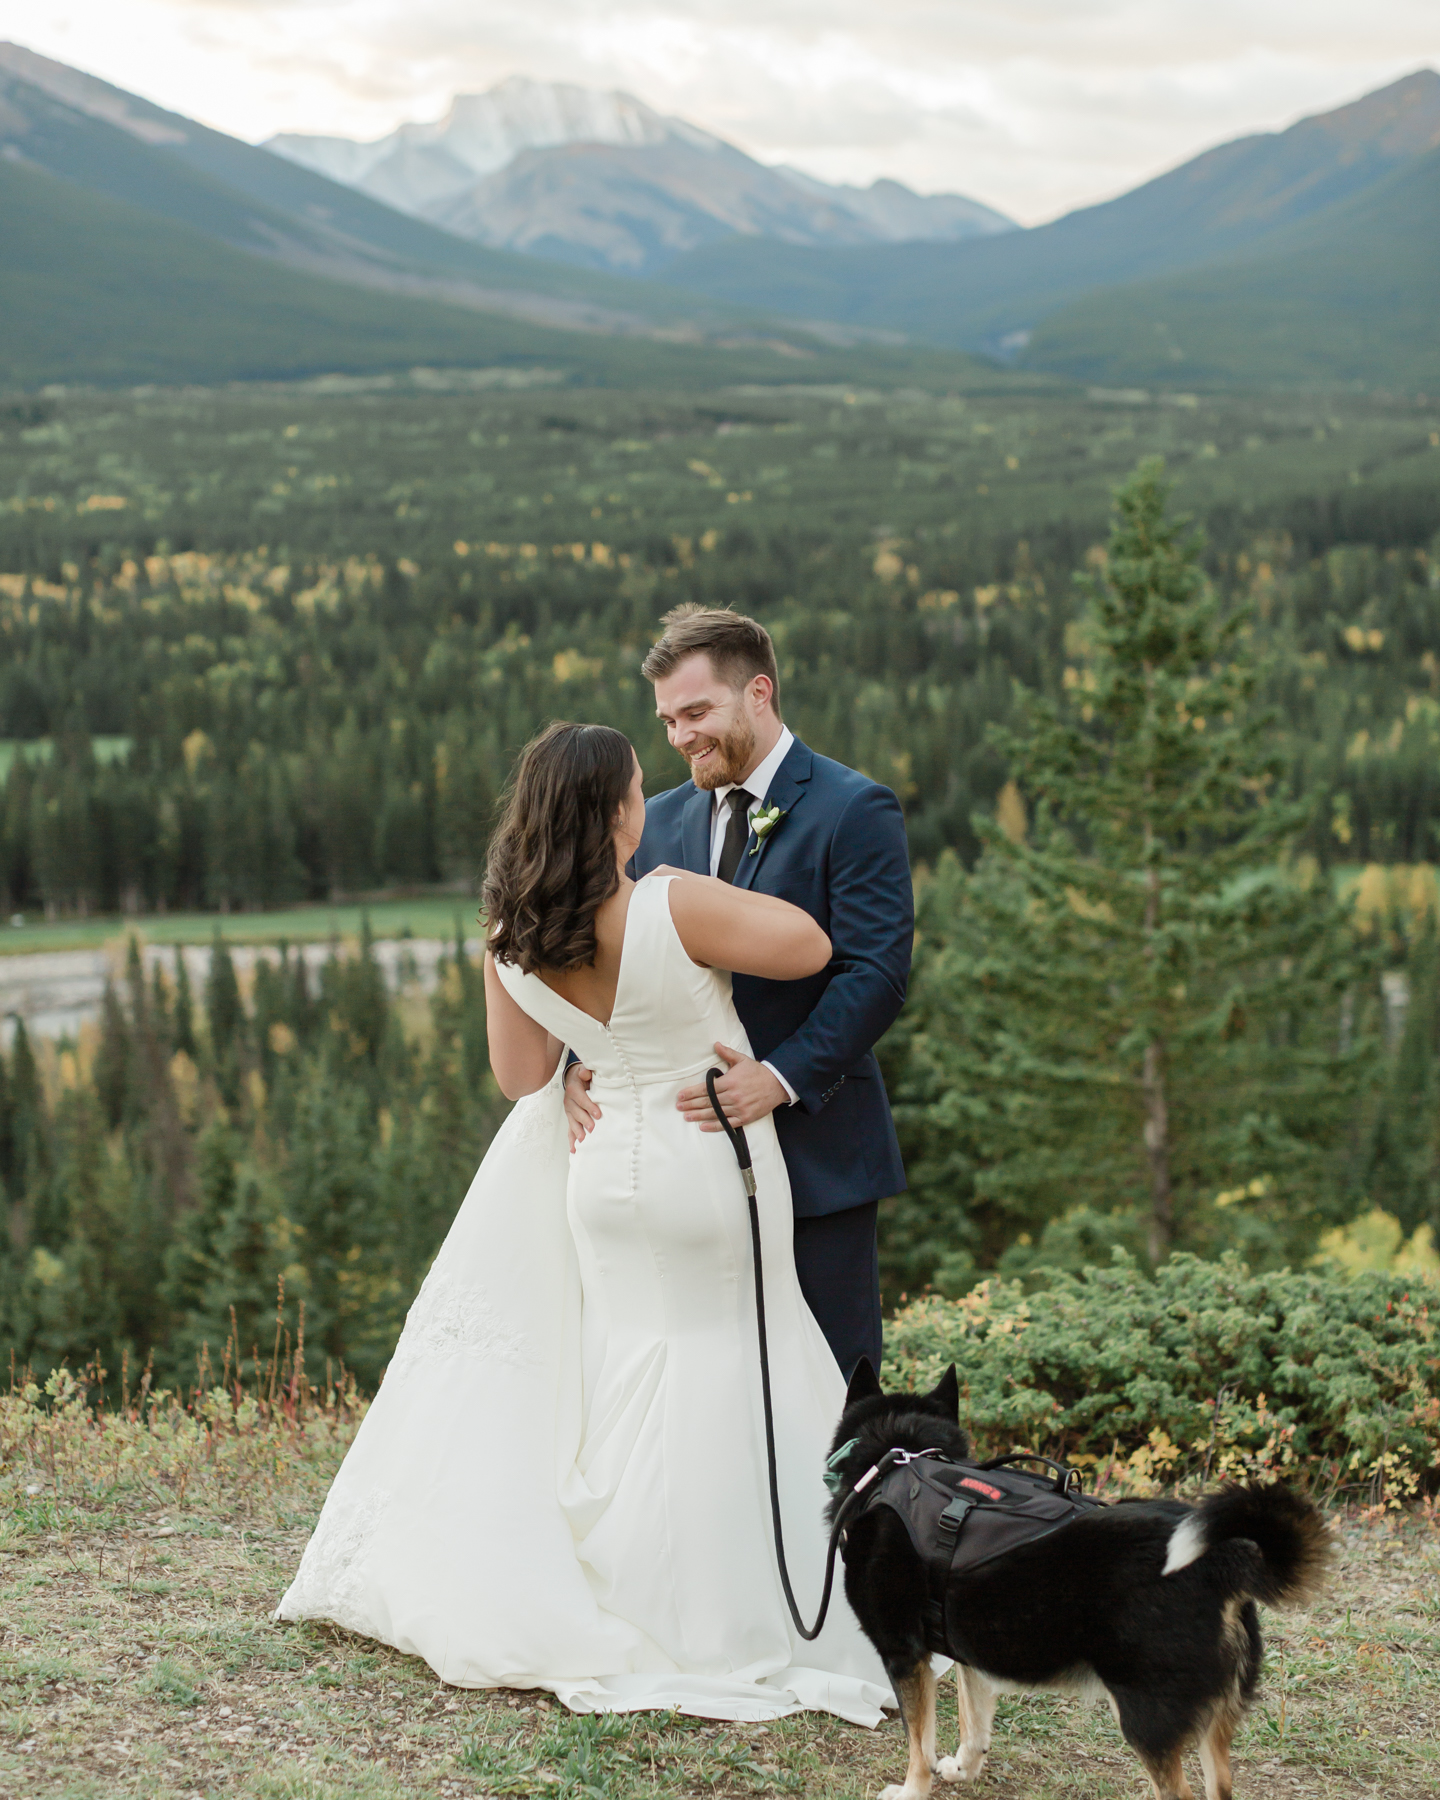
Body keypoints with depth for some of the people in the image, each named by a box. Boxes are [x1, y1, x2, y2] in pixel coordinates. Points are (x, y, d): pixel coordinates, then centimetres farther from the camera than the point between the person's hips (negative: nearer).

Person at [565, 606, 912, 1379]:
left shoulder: (854, 810, -5)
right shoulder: (661, 821, 13)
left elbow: (877, 972, -14)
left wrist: (782, 1076, -25)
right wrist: (581, 1064, -10)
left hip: (814, 1153, -5)